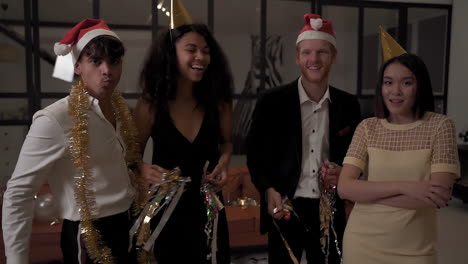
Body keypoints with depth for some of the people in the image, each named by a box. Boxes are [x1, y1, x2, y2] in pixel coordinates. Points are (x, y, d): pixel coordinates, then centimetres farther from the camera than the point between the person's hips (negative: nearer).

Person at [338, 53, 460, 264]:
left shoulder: (440, 126, -7)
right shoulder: (367, 127, -2)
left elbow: (441, 195, -16)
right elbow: (344, 188, -10)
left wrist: (367, 193, -16)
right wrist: (403, 186, -22)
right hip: (362, 243, 2)